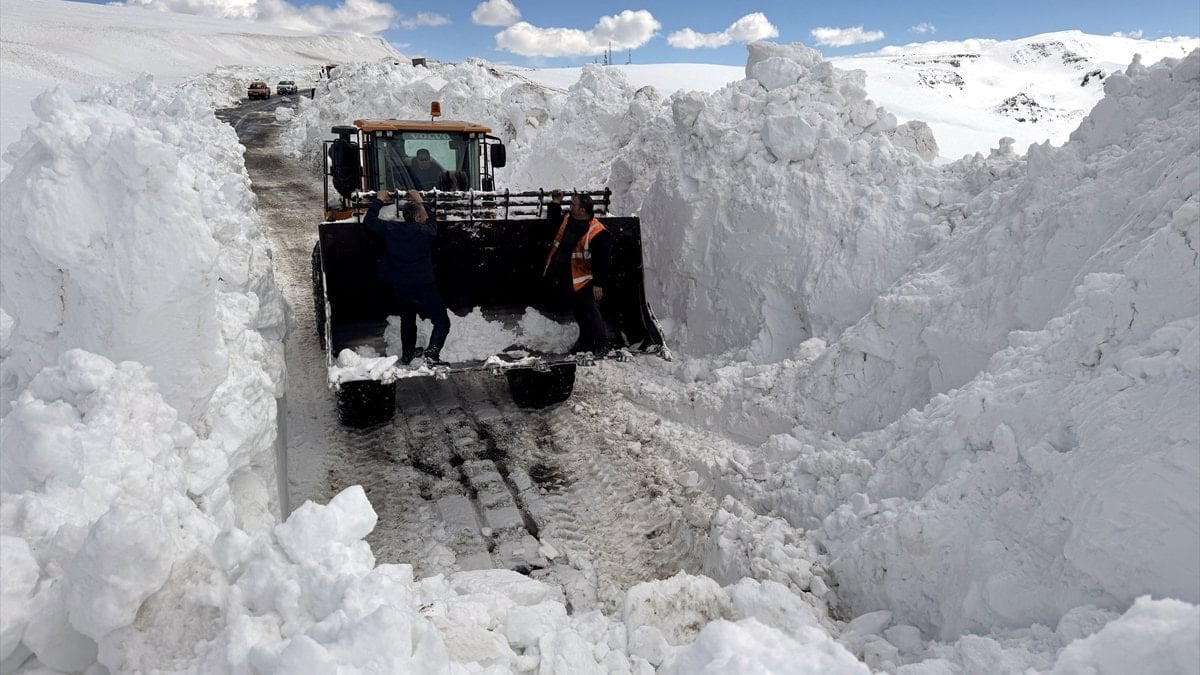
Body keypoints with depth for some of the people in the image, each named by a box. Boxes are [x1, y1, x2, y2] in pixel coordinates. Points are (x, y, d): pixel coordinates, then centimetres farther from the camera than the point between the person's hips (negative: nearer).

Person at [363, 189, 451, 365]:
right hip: (423, 287, -5)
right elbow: (432, 224, 12)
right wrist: (419, 202, 20)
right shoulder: (425, 233, -13)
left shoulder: (391, 229, -7)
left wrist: (379, 200, 19)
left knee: (407, 319, 27)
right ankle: (432, 352, -18)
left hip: (400, 287, 5)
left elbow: (369, 220, 9)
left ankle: (407, 353, 38)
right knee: (442, 321, 2)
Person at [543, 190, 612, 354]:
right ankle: (585, 341, 37)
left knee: (589, 313, 0)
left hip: (583, 281, -8)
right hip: (566, 279, 8)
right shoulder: (567, 219, 2)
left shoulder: (597, 233, -21)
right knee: (578, 312, 21)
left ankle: (601, 343, 16)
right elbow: (553, 222, 26)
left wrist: (599, 283, -16)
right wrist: (555, 203, 13)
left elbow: (602, 261, -17)